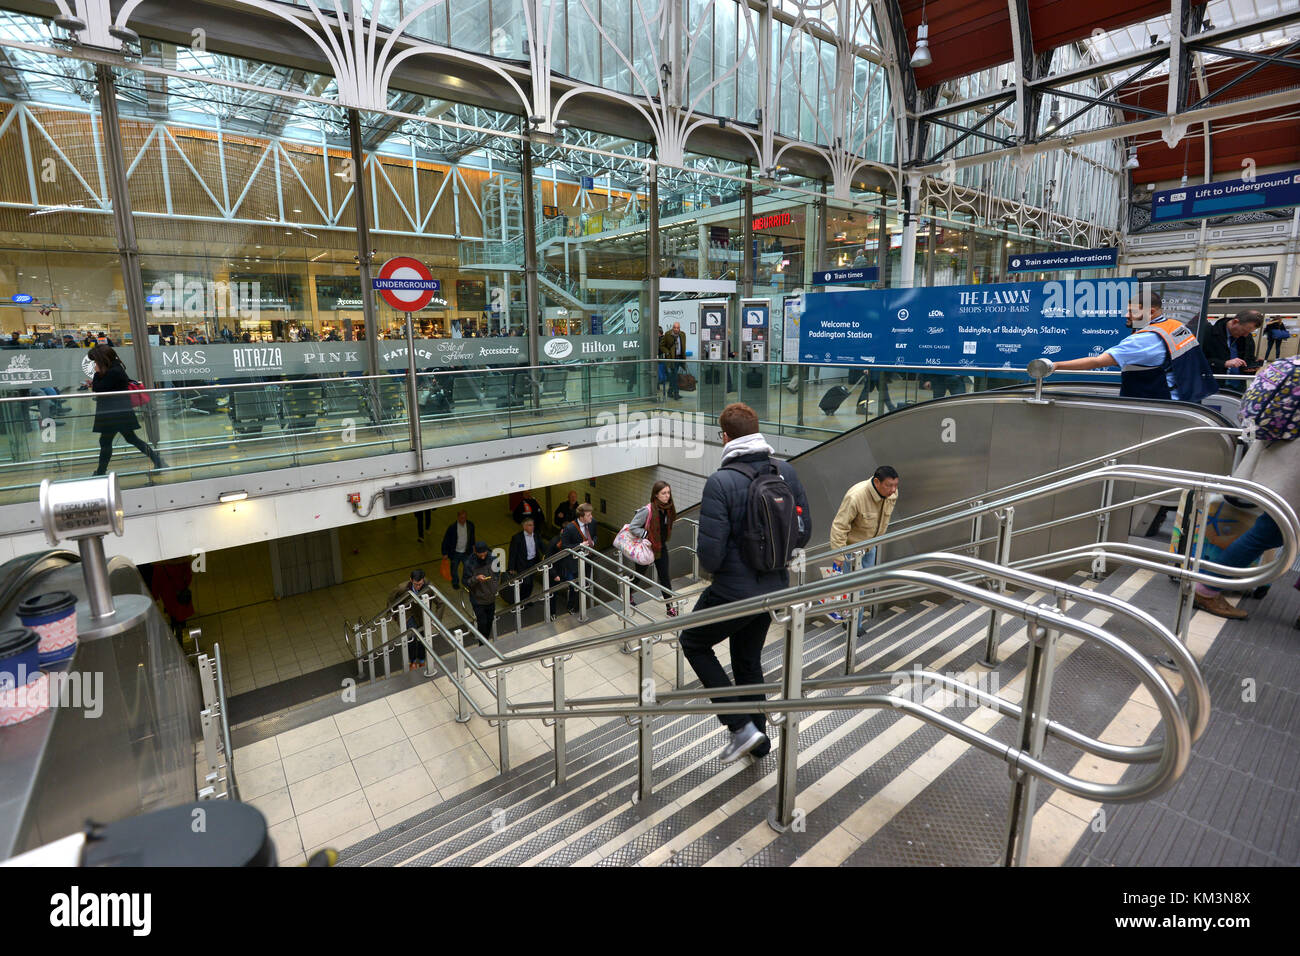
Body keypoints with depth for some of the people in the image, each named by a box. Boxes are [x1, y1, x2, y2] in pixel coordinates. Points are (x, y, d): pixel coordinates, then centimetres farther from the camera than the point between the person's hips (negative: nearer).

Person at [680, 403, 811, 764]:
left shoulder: (720, 482, -22)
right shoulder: (787, 472, -3)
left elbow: (710, 552, -24)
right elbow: (804, 533, 3)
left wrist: (713, 569, -1)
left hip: (734, 591, -6)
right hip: (774, 588, 7)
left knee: (693, 643, 18)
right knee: (748, 660, 25)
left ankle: (741, 726, 12)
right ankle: (758, 738, 38)